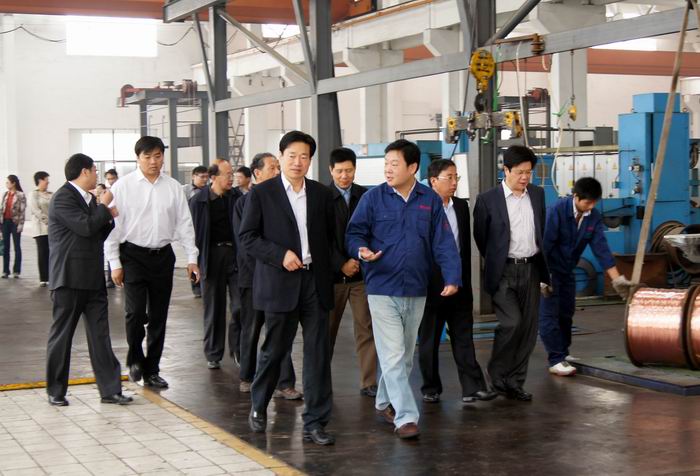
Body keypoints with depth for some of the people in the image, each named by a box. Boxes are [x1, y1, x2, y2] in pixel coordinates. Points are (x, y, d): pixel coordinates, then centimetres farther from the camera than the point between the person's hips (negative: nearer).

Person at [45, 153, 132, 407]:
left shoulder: (89, 199, 16)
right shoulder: (63, 198, -11)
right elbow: (86, 227, -22)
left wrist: (110, 217, 5)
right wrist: (104, 206, -8)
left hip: (92, 279, 8)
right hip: (69, 279, -8)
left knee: (100, 336, 5)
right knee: (61, 336, 4)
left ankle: (110, 390, 7)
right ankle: (55, 391, 15)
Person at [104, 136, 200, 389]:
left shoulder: (173, 187, 3)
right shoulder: (123, 186, -4)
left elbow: (184, 223, 7)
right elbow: (113, 225, -4)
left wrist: (192, 258, 3)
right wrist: (115, 263, -7)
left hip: (163, 256, 3)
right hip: (133, 255, -3)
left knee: (158, 316, 8)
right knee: (135, 311, -13)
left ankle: (151, 370, 20)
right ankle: (135, 358, 13)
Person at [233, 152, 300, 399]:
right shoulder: (244, 203, 1)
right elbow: (243, 242, -2)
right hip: (253, 276, -1)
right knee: (251, 330, 9)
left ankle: (284, 383, -1)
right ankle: (247, 378, 23)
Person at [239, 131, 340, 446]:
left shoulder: (321, 194, 10)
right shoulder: (261, 193, -1)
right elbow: (247, 237, -3)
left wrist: (337, 264, 1)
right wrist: (280, 255, -13)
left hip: (315, 282, 3)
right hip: (280, 283, -3)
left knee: (318, 354, 1)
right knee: (274, 350, 7)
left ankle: (315, 423, 6)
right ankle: (258, 406, 31)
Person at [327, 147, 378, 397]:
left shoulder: (366, 196, 5)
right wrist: (341, 264, -9)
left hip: (362, 273, 2)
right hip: (332, 274, -2)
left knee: (366, 329, 0)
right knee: (327, 329, 8)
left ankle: (369, 382, 5)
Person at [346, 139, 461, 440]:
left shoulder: (430, 201, 2)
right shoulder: (373, 198, -4)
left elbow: (444, 243, 0)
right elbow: (354, 233, -2)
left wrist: (452, 277, -11)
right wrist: (362, 251, -24)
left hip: (416, 291, 4)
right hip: (382, 289, -4)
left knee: (405, 355, 16)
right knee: (392, 356, -8)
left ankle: (385, 402, 34)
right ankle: (406, 417, -7)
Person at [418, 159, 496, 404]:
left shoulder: (461, 206, 10)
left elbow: (466, 244, 14)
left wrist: (466, 278, 11)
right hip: (431, 283, -5)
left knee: (464, 337, 3)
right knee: (429, 338, 6)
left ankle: (472, 387, 2)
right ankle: (431, 388, 16)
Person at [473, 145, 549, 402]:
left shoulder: (538, 195, 8)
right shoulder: (488, 200, -6)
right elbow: (480, 237, 3)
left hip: (531, 268, 5)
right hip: (504, 271, -5)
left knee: (528, 328, 4)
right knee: (511, 322, -16)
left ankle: (515, 383, 14)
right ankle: (497, 375, 5)